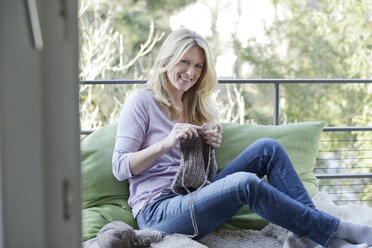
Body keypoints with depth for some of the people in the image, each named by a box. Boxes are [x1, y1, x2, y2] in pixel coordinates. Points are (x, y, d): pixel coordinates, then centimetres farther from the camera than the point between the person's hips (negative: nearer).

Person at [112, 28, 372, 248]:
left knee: (268, 148, -11)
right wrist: (166, 143, -20)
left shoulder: (195, 105, 21)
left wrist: (211, 145, 1)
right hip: (157, 211, -7)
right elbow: (120, 168, -8)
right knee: (246, 182, -33)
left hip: (194, 197, 7)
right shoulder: (141, 101, -1)